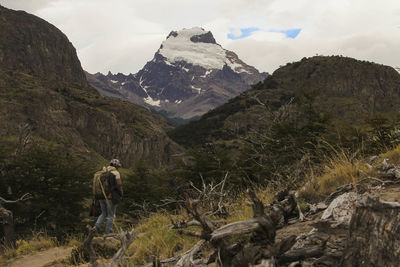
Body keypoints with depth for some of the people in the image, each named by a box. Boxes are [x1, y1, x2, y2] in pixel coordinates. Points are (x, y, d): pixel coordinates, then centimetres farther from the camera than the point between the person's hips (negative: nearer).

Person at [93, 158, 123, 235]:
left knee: (104, 213, 21)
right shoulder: (116, 173, -10)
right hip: (111, 197, -6)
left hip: (102, 197, 6)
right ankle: (107, 233, 6)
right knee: (111, 216, 5)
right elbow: (118, 186, -15)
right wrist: (121, 194, 0)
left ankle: (97, 226, 1)